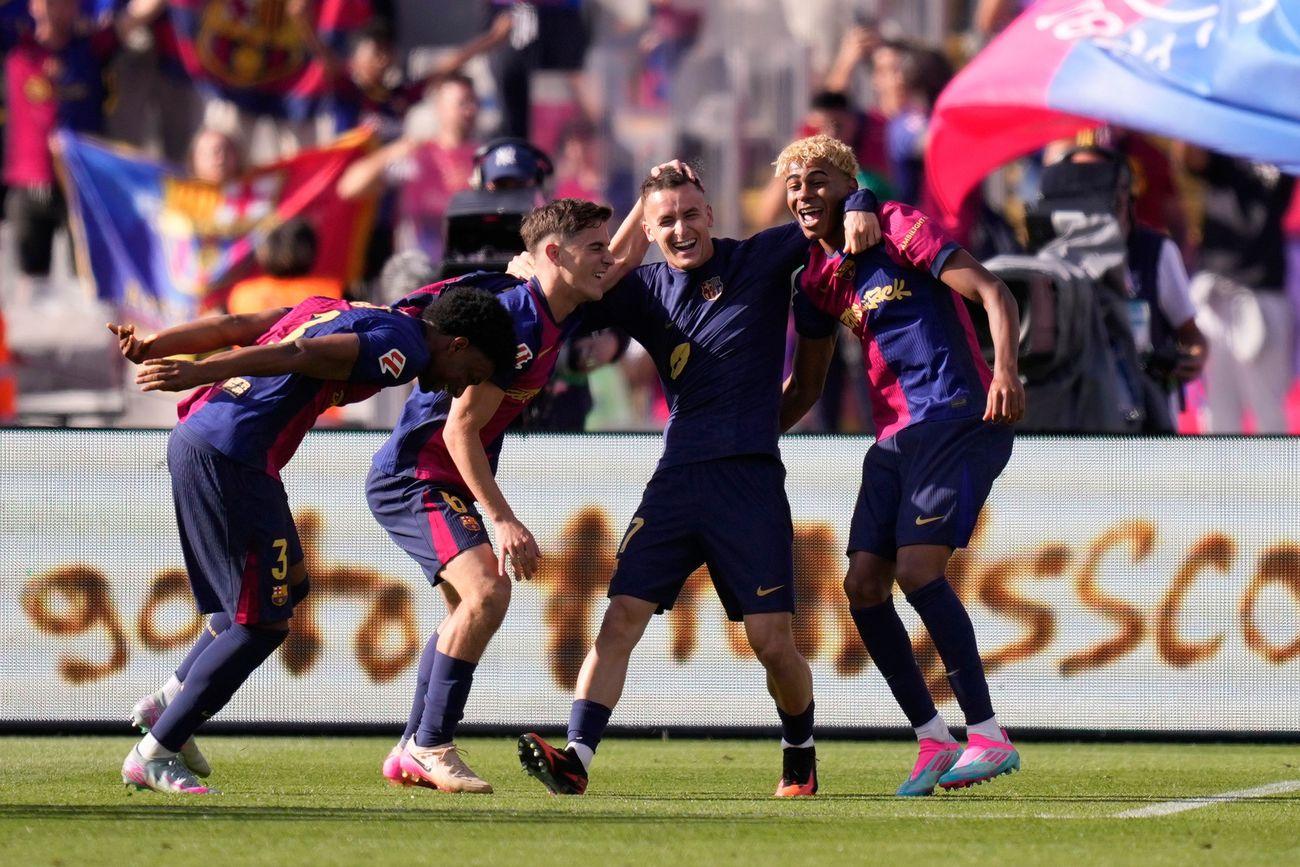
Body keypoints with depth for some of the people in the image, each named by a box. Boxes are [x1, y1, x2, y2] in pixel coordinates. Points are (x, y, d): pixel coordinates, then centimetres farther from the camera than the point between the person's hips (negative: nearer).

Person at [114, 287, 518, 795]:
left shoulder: (352, 312, 23)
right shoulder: (406, 346, -6)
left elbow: (233, 326, 18)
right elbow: (302, 355, -19)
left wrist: (147, 348, 12)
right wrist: (199, 374, -25)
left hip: (192, 436, 10)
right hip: (231, 460, -10)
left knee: (288, 586, 22)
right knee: (262, 624, -1)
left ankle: (170, 700, 23)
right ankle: (154, 755, 3)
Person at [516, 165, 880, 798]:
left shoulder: (760, 260, 4)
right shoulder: (647, 290, 11)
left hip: (750, 478, -3)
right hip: (677, 478, 3)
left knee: (772, 641, -5)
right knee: (620, 618, -10)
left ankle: (800, 754, 19)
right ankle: (576, 757, -14)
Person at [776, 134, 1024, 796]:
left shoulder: (897, 229, -5)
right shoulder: (817, 280, 16)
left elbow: (993, 293, -11)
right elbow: (804, 386, 26)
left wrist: (1005, 370, -27)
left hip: (958, 419, -8)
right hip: (895, 437, 8)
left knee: (917, 569, -21)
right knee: (862, 586, -3)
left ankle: (988, 736, -16)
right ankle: (934, 742, 6)